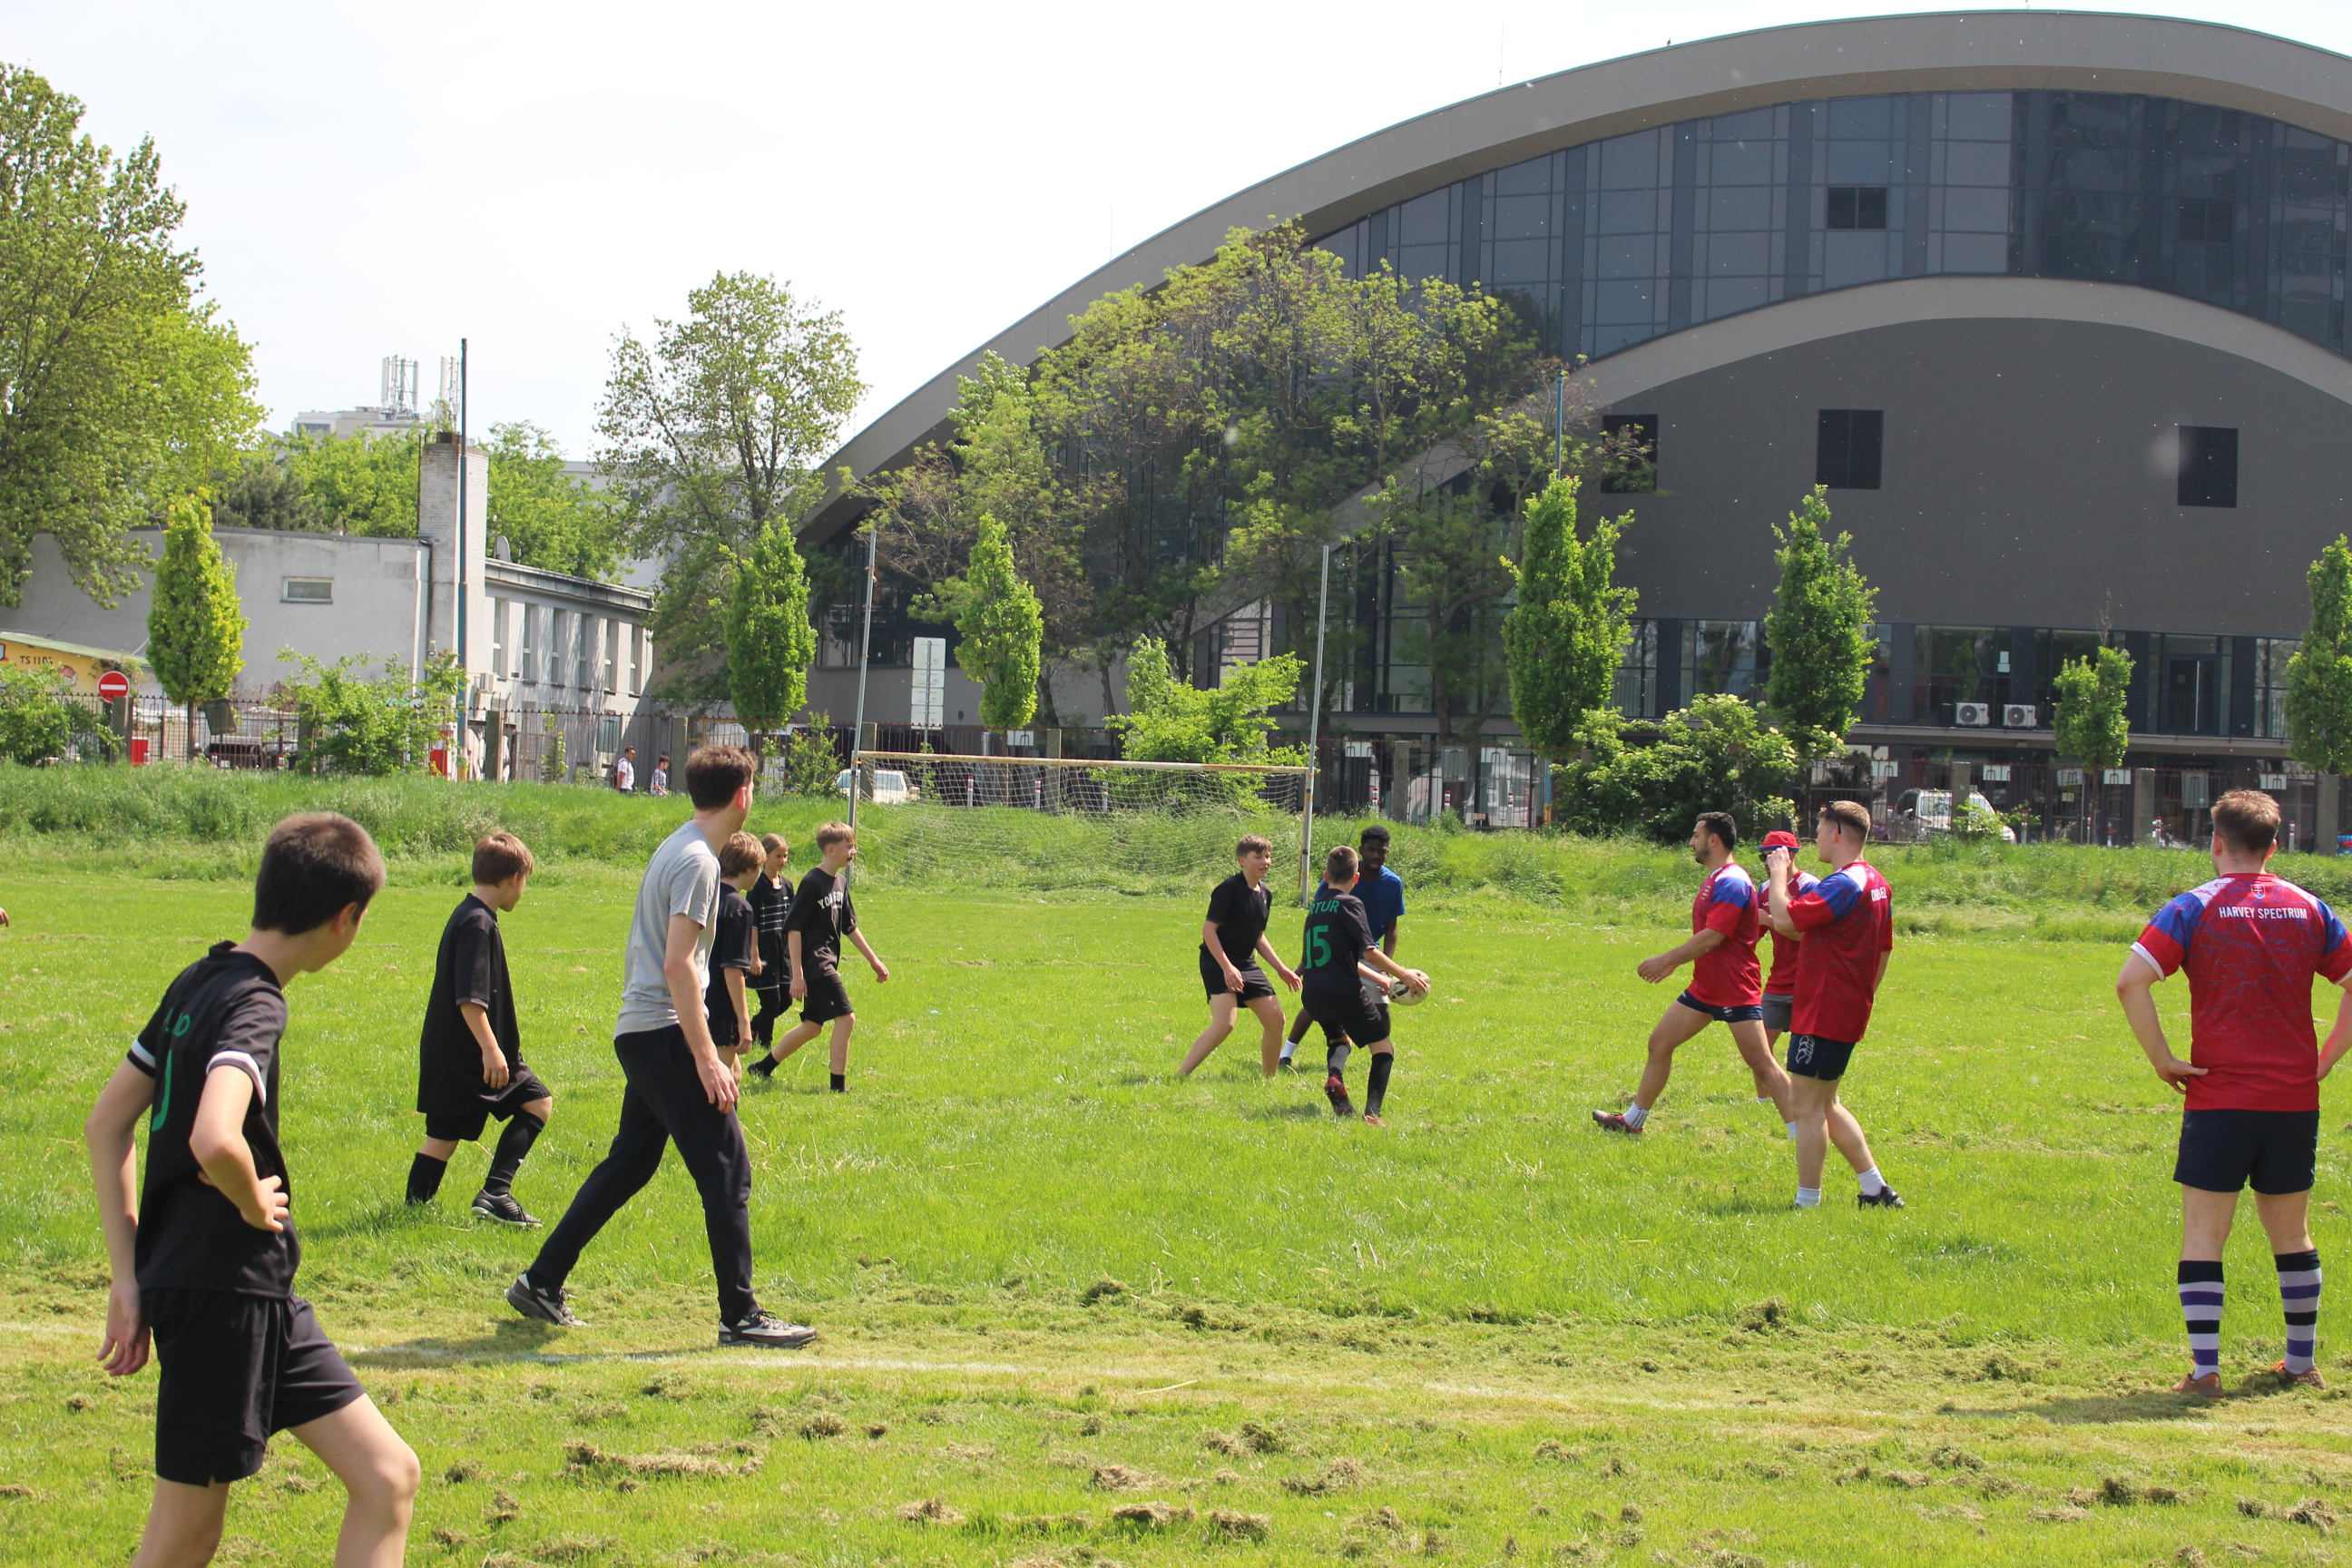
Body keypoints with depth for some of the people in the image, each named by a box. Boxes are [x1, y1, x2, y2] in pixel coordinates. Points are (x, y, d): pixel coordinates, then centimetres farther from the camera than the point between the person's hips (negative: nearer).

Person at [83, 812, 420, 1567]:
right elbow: (213, 1142, -36)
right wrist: (255, 1205, -15)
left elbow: (106, 1124, 16)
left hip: (265, 1300, 9)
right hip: (219, 1295, -9)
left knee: (388, 1478, 6)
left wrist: (129, 1275, 14)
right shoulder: (254, 1005, -17)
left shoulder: (198, 983, 10)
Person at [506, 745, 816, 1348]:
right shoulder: (697, 860, -14)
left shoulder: (675, 849, 16)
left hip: (638, 1033, 10)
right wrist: (707, 1058, -21)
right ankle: (741, 1317, -7)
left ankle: (540, 1285, 21)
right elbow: (677, 966, -21)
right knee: (727, 1169, -8)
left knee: (626, 1167, 17)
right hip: (666, 1034, -10)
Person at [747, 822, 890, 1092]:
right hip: (814, 964, -9)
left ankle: (763, 1066, 28)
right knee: (846, 1018, -12)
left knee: (812, 1025, 15)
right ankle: (838, 1085, -5)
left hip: (827, 964, 9)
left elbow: (849, 926, 21)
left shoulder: (840, 882, 11)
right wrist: (797, 974, -20)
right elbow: (793, 928, -16)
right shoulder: (812, 882, -15)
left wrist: (874, 961, 20)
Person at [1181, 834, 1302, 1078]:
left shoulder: (1265, 894, 10)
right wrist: (1227, 967, -25)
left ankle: (1269, 1076, 25)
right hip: (1218, 964, -8)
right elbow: (1208, 929, -18)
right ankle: (1181, 1074, -18)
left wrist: (1281, 969, 17)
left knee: (1276, 1019, 8)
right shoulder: (1229, 889, -15)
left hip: (1247, 965, 8)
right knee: (1224, 1024, -23)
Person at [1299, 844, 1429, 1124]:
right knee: (1384, 1048, 7)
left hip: (1313, 993, 6)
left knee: (1339, 1038, 30)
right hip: (1345, 991, -6)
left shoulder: (1316, 907, 17)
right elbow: (1369, 953, -14)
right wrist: (1403, 975, -2)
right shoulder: (1349, 904, -5)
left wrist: (1383, 979, 28)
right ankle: (1372, 1112, -12)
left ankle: (1334, 1074, -5)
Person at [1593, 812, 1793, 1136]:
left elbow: (1711, 938, -25)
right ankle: (1633, 1120, 21)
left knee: (1762, 1064, -11)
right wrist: (1674, 962, 22)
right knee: (1659, 1043, 12)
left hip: (1736, 992, -10)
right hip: (1705, 987, 10)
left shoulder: (1732, 882, -19)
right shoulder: (1713, 880, 14)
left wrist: (1666, 960, -19)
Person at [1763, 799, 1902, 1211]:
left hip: (1823, 1016, -10)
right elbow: (1885, 950, 20)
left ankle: (1807, 1204, -2)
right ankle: (1875, 1190, 18)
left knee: (1806, 1106, -4)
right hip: (1852, 1013, 10)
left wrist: (1779, 875, -9)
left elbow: (1785, 918, -26)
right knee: (1824, 1104, 18)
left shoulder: (1842, 885, -19)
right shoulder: (1876, 884, 13)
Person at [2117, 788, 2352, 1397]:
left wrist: (2162, 1060, -9)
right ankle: (2301, 1363, 24)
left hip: (2218, 1097, -4)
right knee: (2292, 1234, 17)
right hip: (2295, 1098, 4)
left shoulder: (2196, 908, -5)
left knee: (2203, 1234, 1)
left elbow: (2131, 981, -16)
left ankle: (2204, 1370, -6)